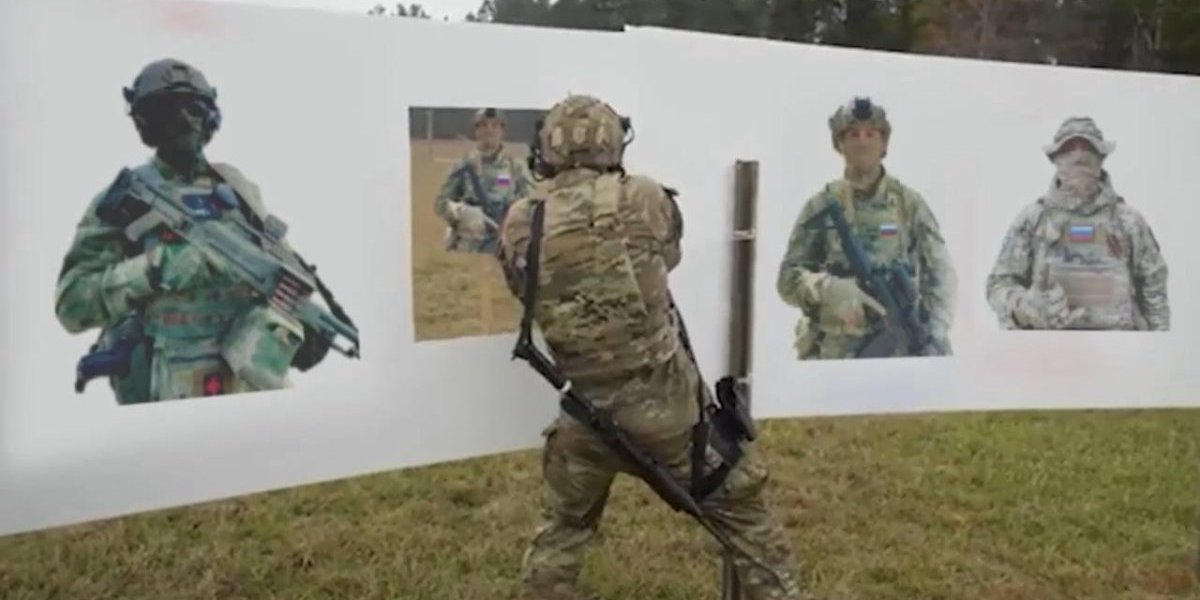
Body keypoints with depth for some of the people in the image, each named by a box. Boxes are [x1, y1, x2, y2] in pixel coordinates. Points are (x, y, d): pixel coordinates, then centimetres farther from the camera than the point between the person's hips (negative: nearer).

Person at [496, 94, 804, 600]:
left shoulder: (520, 227, -7)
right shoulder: (645, 200, -9)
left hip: (587, 415, 2)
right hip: (667, 402, -1)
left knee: (561, 530, 25)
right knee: (741, 508, 19)